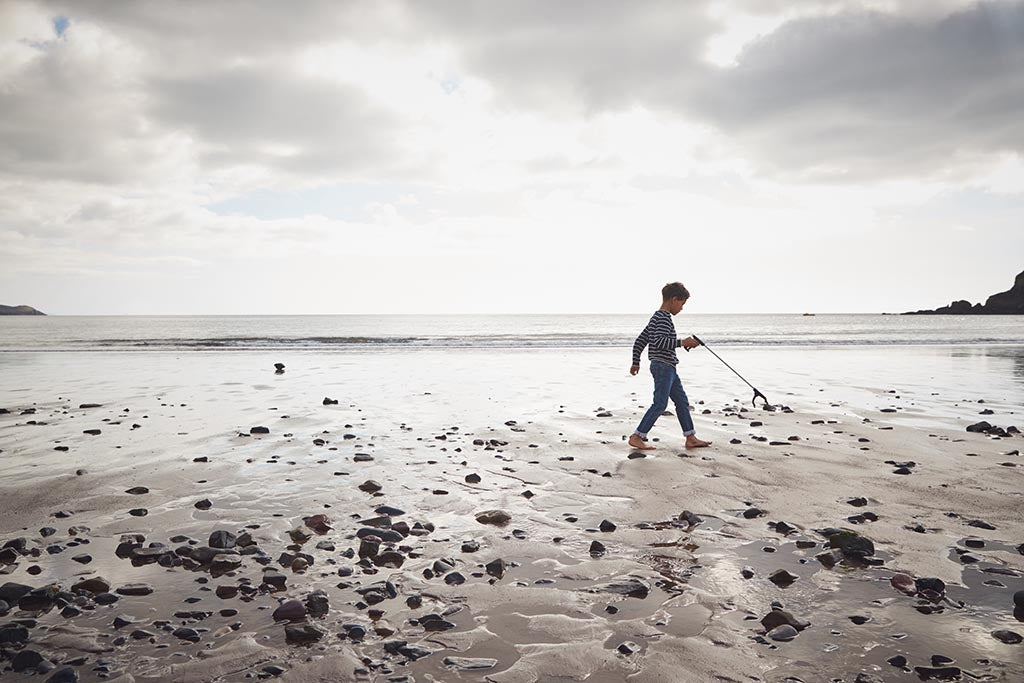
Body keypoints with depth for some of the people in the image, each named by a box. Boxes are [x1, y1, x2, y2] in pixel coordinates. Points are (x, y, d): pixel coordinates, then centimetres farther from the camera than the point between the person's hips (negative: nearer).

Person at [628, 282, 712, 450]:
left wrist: (636, 362, 20)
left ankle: (691, 438, 17)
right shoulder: (664, 317, -14)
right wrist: (682, 343, -23)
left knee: (682, 401, 12)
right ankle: (636, 437, -4)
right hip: (663, 366, -11)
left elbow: (640, 340, 18)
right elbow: (659, 342, -27)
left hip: (668, 368, 11)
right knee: (660, 404, -8)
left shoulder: (656, 317, 17)